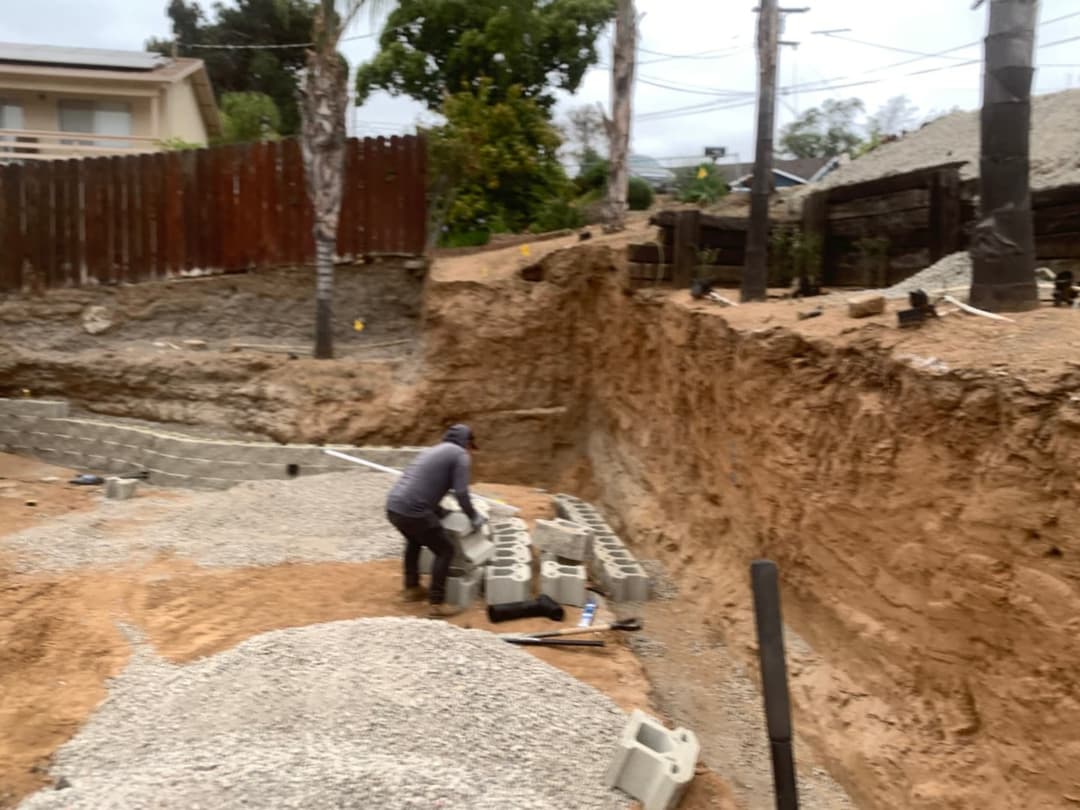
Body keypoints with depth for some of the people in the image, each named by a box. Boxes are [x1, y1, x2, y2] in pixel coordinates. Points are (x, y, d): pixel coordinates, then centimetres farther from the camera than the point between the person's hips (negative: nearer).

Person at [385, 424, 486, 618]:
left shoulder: (433, 451, 29)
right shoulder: (460, 455, 4)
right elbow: (461, 494, -5)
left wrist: (441, 512, 28)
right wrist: (474, 518, 10)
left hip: (393, 506, 8)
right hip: (412, 511, -8)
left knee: (414, 540, 35)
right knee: (445, 550, 7)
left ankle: (411, 588, 41)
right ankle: (437, 604, 4)